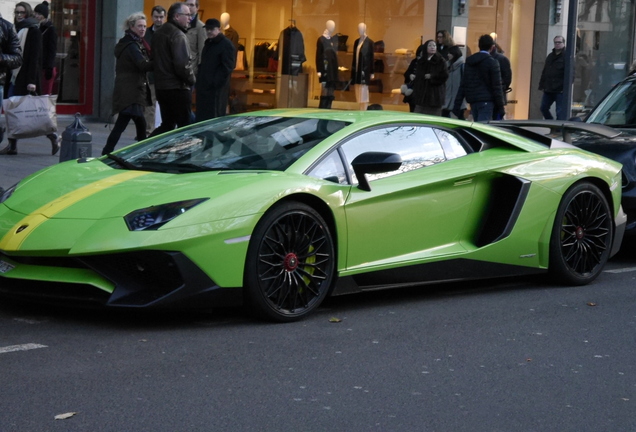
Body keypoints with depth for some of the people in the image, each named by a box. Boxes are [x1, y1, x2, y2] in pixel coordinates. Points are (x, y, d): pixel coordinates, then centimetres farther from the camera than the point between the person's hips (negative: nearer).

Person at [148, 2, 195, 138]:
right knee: (185, 126, 0)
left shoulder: (159, 33, 15)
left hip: (161, 86, 9)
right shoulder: (177, 35, -14)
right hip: (177, 88, -9)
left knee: (167, 125, 15)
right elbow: (182, 64, -22)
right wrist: (192, 80, -8)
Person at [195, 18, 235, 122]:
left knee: (214, 117, -10)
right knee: (201, 117, 10)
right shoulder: (208, 43, 20)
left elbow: (227, 67, -16)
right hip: (204, 87, 9)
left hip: (216, 89, -9)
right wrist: (199, 80, 16)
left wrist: (216, 82, -20)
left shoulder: (226, 45, -9)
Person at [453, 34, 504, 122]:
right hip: (486, 101, -6)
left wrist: (457, 105, 9)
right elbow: (497, 86, -8)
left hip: (472, 100, 6)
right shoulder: (492, 63, -6)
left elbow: (463, 85, 10)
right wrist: (500, 106, -2)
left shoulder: (469, 61, 11)